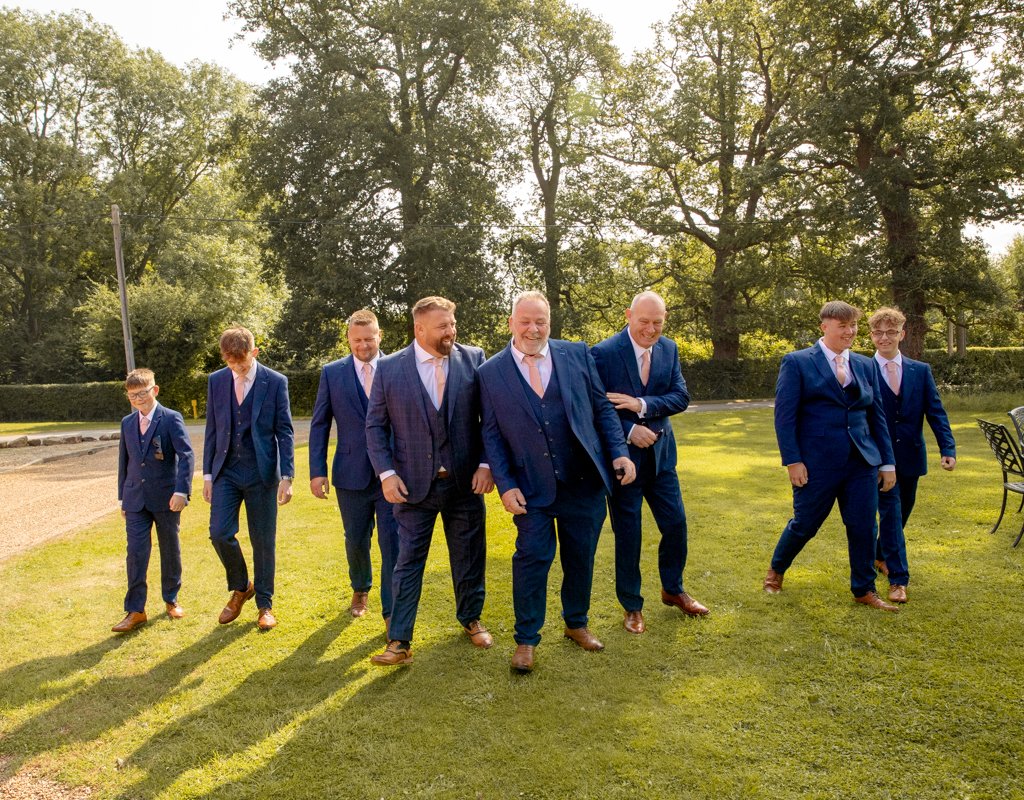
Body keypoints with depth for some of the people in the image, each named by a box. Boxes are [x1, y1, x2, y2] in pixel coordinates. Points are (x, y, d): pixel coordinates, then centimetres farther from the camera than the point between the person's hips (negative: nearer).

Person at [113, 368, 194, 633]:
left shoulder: (171, 419, -8)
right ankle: (135, 610, 4)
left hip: (166, 499, -3)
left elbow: (186, 455, -17)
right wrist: (123, 497, 16)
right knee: (136, 553, -2)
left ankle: (171, 599, 27)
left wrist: (181, 490, -27)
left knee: (170, 551, 10)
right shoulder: (127, 423, 8)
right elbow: (124, 460, 15)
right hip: (136, 499, 3)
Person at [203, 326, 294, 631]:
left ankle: (264, 604, 20)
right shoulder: (216, 381, 5)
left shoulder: (276, 382, -5)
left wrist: (286, 476, -11)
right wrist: (208, 474, 7)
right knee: (220, 533, -7)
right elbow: (211, 430, 10)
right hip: (226, 471, 3)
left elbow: (284, 431, -4)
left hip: (262, 473, -2)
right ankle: (240, 588, 20)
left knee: (264, 540, 4)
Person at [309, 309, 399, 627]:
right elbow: (319, 424, 4)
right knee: (356, 540, 16)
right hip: (351, 473, 2)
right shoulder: (332, 372, 1)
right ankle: (360, 590, 43)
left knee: (392, 542, -2)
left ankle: (391, 612, 8)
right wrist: (317, 470, -1)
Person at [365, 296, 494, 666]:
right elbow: (375, 426, 2)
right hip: (414, 483, -1)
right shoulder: (389, 368, -4)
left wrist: (486, 464, -7)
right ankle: (399, 641, 11)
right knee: (408, 561, 3)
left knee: (469, 556, 14)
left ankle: (470, 619, 36)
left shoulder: (474, 359, -3)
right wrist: (386, 473, -7)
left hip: (466, 481, 1)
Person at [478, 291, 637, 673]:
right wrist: (505, 485, -7)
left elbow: (602, 408, 6)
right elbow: (492, 435, 0)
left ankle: (576, 623, 35)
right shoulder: (491, 373, -3)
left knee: (581, 556, 13)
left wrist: (619, 451, -4)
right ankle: (526, 639, 17)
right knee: (532, 558, 0)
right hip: (532, 487, -2)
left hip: (584, 481, 2)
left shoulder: (577, 354, 1)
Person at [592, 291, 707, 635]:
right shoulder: (603, 353, -14)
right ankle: (632, 606, 24)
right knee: (628, 533, 6)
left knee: (676, 524, 12)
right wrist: (629, 431, -20)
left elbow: (681, 397, -6)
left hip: (660, 454, 5)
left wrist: (642, 405, -21)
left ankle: (673, 590, 36)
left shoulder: (669, 349, 1)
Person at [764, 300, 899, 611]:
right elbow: (784, 415, -8)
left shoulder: (865, 365, 11)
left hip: (862, 462, 4)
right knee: (805, 524, 8)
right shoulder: (797, 362, -4)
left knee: (864, 527, 6)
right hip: (817, 463, -4)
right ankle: (776, 570, 34)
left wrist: (888, 462, 10)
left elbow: (877, 416, 13)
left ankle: (864, 589, 24)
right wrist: (792, 460, -14)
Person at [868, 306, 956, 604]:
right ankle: (898, 579, -1)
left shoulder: (921, 371, 3)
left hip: (910, 456, 4)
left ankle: (881, 555, 39)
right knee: (891, 512, -6)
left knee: (902, 512, 16)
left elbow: (935, 412, 0)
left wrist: (947, 448, -11)